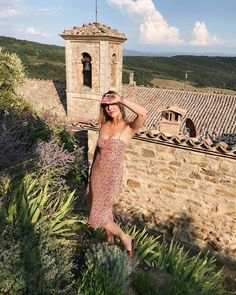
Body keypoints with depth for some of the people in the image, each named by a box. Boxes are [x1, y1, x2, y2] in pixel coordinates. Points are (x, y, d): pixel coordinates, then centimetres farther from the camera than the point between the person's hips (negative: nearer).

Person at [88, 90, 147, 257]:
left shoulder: (129, 128, -14)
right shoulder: (104, 125, 1)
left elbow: (143, 113, -35)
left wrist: (120, 99, -30)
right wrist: (91, 173, 17)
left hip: (112, 177, -5)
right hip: (97, 174, 6)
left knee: (97, 217, -1)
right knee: (105, 210, 19)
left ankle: (126, 239, 23)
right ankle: (110, 240, 44)